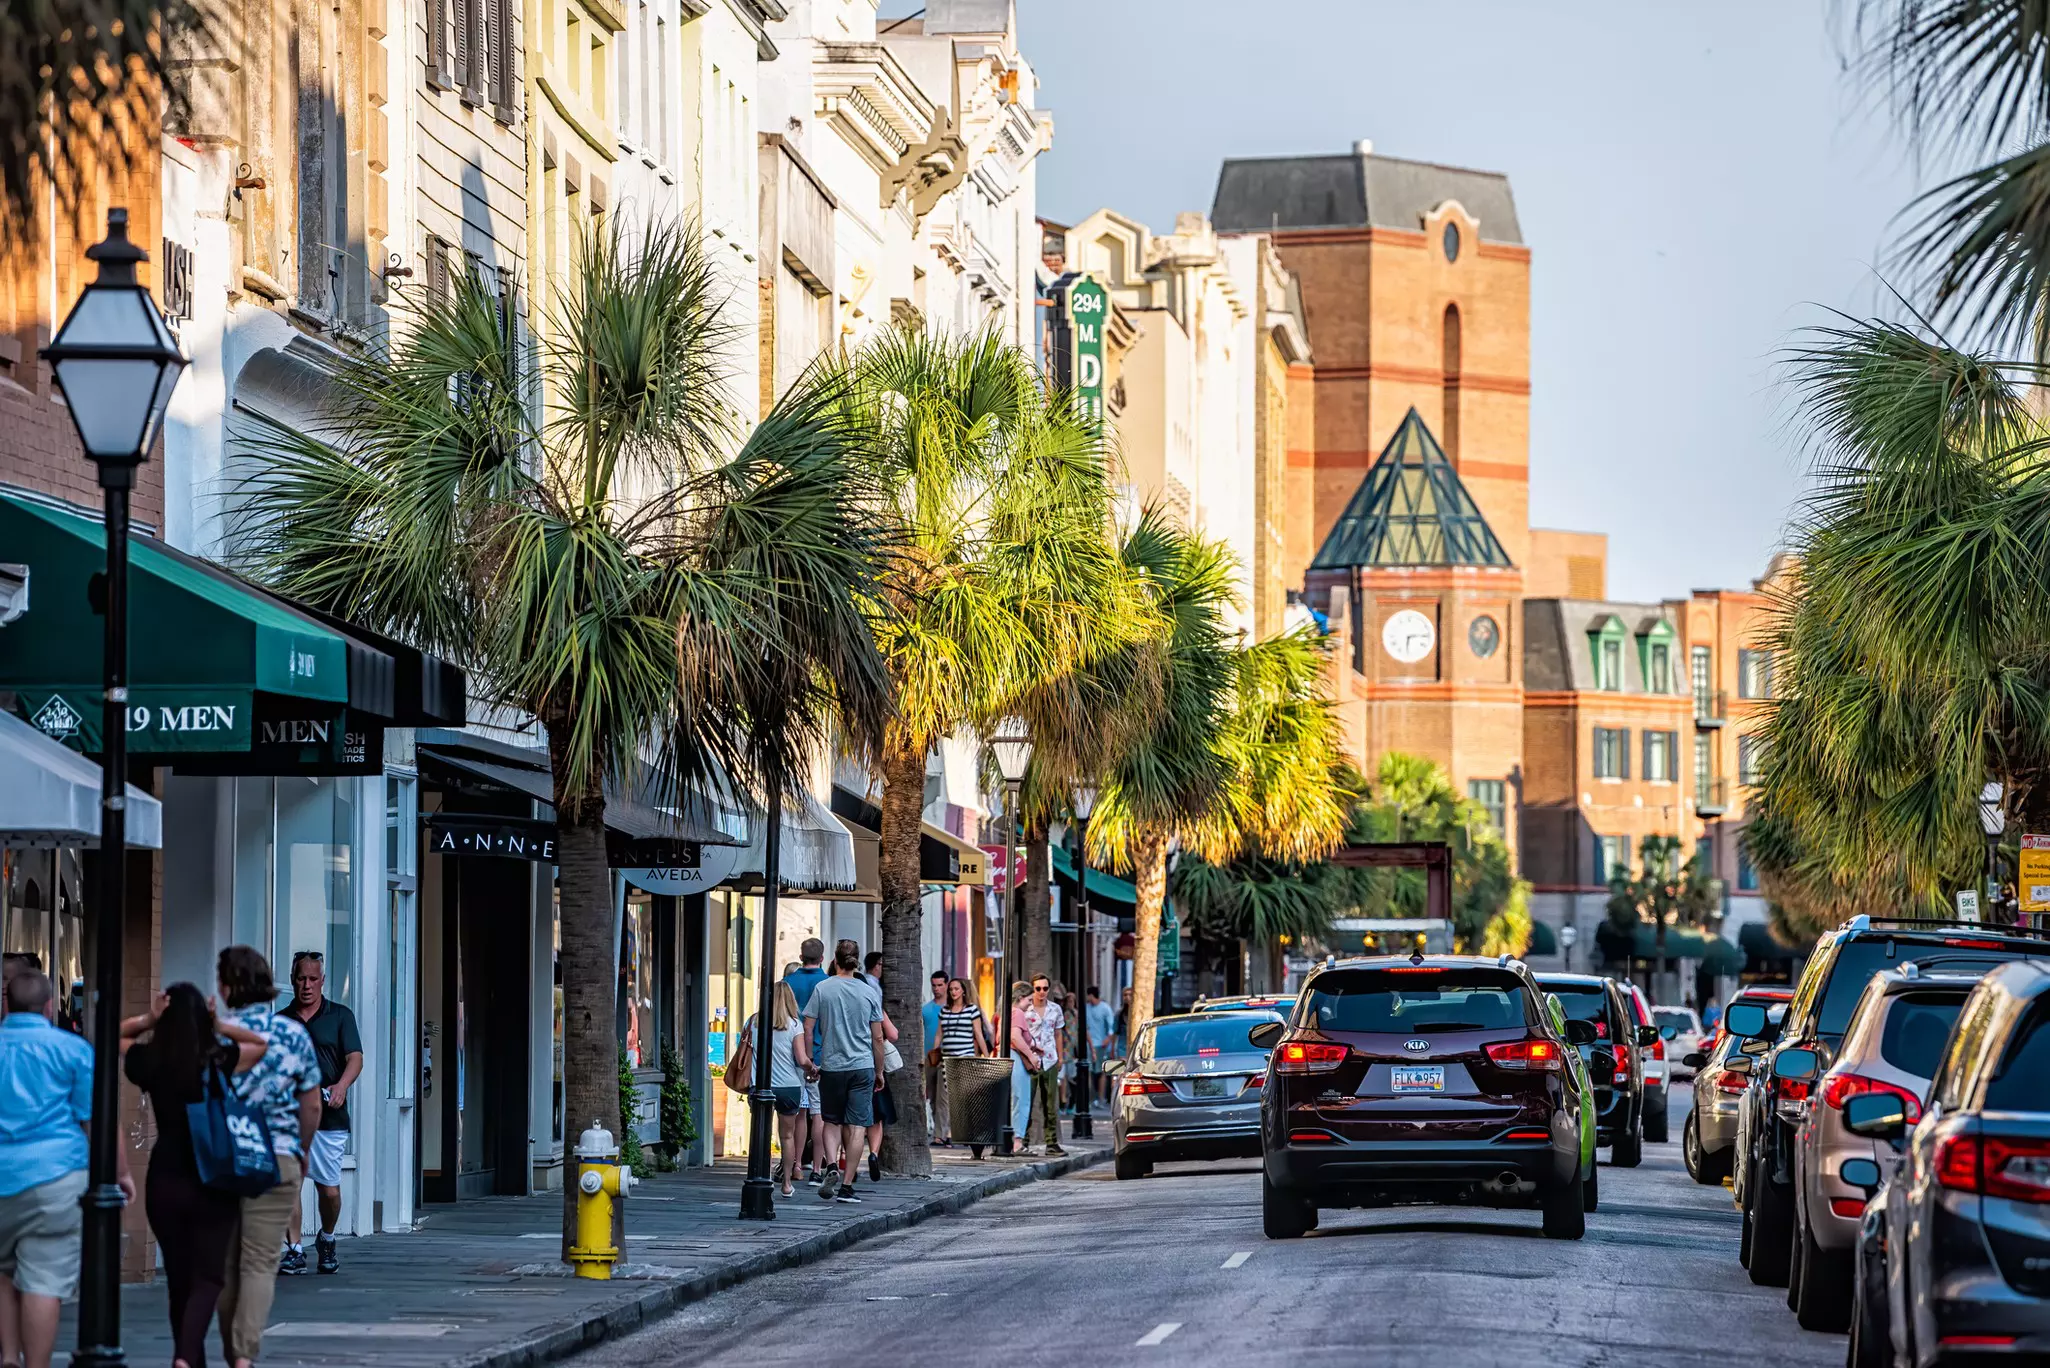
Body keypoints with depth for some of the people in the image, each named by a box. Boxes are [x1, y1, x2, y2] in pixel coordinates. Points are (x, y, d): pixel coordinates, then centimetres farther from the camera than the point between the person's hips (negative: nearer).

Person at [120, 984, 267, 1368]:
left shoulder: (148, 1062, -6)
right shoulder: (219, 1061, -10)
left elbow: (116, 1035, 13)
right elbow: (264, 1043, 6)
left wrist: (147, 1020, -5)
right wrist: (221, 1026, -5)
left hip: (164, 1182, 2)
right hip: (214, 1184, -2)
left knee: (179, 1281, 15)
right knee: (207, 1279, -2)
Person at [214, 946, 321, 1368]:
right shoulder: (294, 1034, 0)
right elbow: (311, 1106, 5)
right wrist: (302, 1152, 21)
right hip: (277, 1159, 0)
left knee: (223, 1262, 12)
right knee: (260, 1262, -2)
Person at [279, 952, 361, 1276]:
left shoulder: (340, 1016, 7)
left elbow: (355, 1058, -4)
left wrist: (341, 1086, -23)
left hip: (329, 1117, -1)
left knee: (329, 1189, 1)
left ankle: (326, 1241, 27)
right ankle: (294, 1251, -7)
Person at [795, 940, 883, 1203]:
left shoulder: (822, 989, -2)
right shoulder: (869, 993, 2)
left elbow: (807, 1028, -4)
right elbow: (877, 1037, 5)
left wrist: (807, 1059, 8)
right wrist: (879, 1072, 14)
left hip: (831, 1066, 0)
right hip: (863, 1066, 0)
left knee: (832, 1122, 15)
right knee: (857, 1127, 1)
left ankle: (832, 1167, -8)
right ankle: (847, 1185, -3)